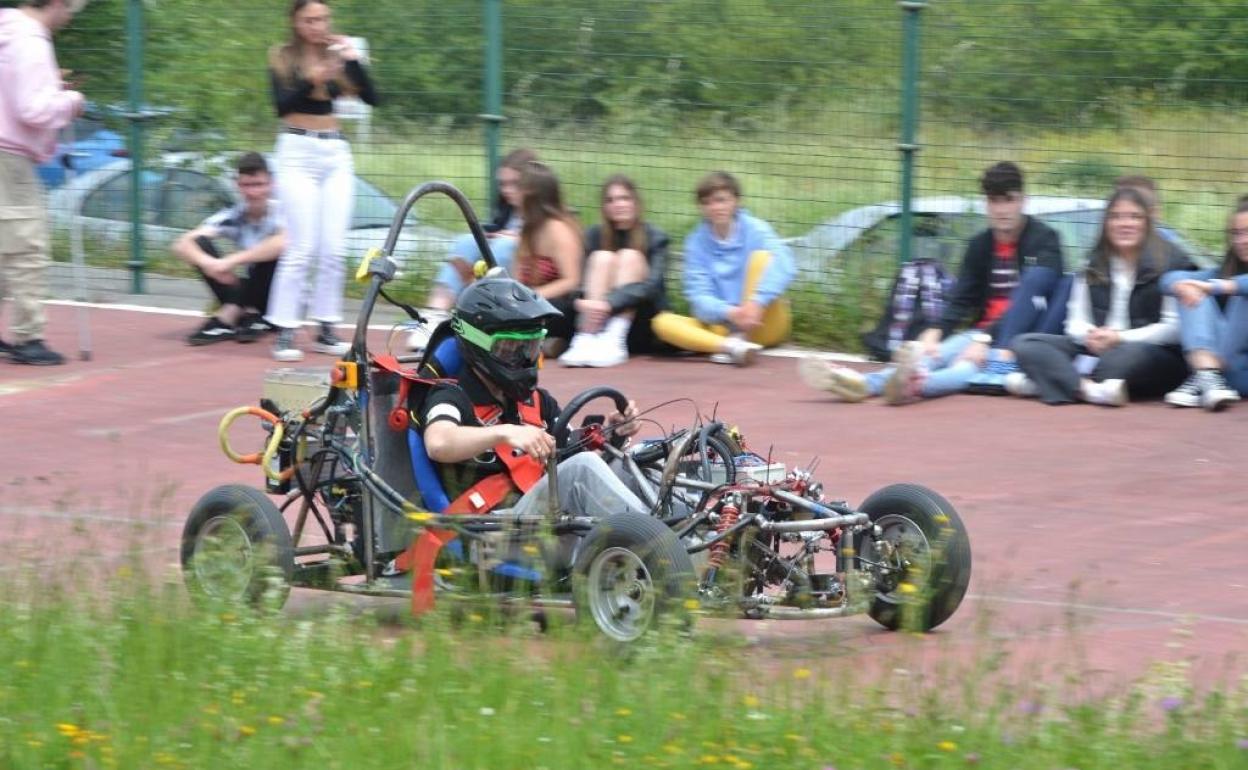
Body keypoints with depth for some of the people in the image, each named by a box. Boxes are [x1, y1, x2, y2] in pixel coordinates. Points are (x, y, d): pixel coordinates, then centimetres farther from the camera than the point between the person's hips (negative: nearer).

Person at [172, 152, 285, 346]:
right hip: (250, 296, 4)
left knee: (273, 250, -33)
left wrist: (232, 261, -39)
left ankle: (227, 317, -23)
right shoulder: (232, 217, -6)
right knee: (199, 244, -14)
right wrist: (207, 262, -38)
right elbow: (182, 244, -15)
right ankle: (247, 314, -21)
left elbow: (286, 243, -42)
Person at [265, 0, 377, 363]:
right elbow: (282, 105, -16)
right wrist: (310, 81, -31)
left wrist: (354, 60, -14)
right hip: (298, 152, -4)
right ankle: (284, 332, -9)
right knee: (301, 248, -11)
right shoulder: (282, 59, -1)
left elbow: (371, 97, -1)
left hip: (335, 154, 4)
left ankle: (326, 330, 8)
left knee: (334, 249, 2)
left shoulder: (337, 55, 8)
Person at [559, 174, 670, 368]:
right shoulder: (595, 235, 6)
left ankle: (613, 341, -38)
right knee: (603, 257, -18)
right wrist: (588, 303, -31)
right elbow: (580, 283, -6)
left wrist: (609, 303, -35)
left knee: (629, 256, -20)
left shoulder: (655, 238, -2)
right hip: (599, 320, 2)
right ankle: (586, 339, -36)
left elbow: (651, 285, -18)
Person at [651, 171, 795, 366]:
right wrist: (729, 313, -27)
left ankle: (740, 340, -29)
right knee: (663, 322, -21)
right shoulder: (696, 242, 3)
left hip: (765, 326, -2)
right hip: (722, 327, 2)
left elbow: (784, 266, -20)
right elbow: (699, 297, -6)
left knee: (762, 256, -21)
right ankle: (732, 346, -42)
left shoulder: (755, 230, -3)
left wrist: (756, 303, -36)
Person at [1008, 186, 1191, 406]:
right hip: (1095, 351, 5)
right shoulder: (1092, 268, 15)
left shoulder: (1169, 265, -2)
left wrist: (1120, 338, -17)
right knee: (1026, 344, -15)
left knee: (1132, 355, -41)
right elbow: (1076, 322, 10)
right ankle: (1088, 388, -40)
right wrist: (1090, 336, -14)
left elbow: (1174, 328, -9)